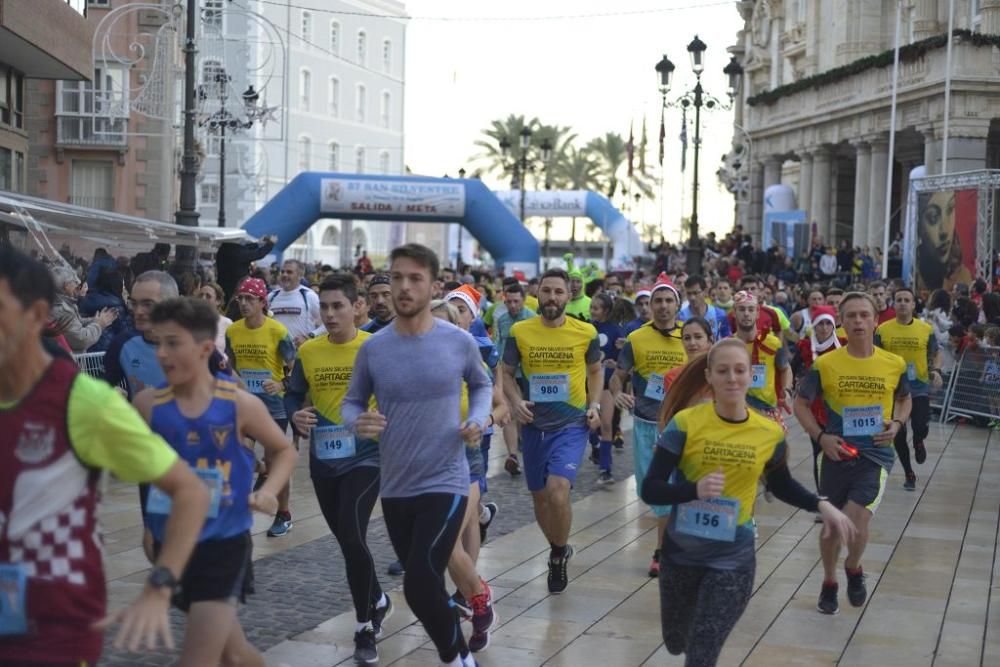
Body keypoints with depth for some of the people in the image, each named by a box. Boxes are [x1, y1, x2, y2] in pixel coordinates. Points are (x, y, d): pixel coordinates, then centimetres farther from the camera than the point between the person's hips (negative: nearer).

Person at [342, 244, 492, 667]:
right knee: (422, 583, 17)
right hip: (394, 487, 4)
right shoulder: (372, 348, -4)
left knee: (419, 584, -16)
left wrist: (478, 420, -7)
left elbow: (482, 385, 12)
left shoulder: (459, 342, -8)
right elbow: (351, 403, 7)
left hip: (445, 483, -4)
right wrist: (357, 422, -16)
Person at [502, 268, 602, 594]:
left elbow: (595, 371, 12)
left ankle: (559, 554, 4)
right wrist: (516, 401, -10)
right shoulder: (520, 332, -3)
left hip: (571, 425, -3)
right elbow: (507, 373, 8)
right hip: (534, 426, 3)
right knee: (540, 496, 14)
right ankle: (559, 550, 40)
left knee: (557, 490, -21)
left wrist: (595, 404, -2)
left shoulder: (586, 332, -5)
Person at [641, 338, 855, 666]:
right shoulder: (685, 423, -16)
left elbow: (781, 485, 12)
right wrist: (695, 489, -33)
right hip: (680, 552, 1)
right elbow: (650, 490, -17)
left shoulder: (770, 433, -8)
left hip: (733, 559, 0)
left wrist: (821, 505, -3)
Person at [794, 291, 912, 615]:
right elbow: (801, 404, 3)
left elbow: (905, 400, 15)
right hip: (837, 454, 1)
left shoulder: (894, 364, -3)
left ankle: (853, 568, 16)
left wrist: (896, 424, -5)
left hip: (875, 455, -1)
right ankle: (829, 582, 38)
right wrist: (821, 436, -11)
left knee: (855, 519, -17)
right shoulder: (825, 364, -7)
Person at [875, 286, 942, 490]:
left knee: (921, 429, -16)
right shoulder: (882, 330, -2)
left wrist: (936, 370, -10)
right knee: (899, 435, 5)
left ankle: (918, 442, 24)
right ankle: (909, 474, 25)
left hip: (919, 388, -1)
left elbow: (936, 355, 9)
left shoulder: (926, 329, -1)